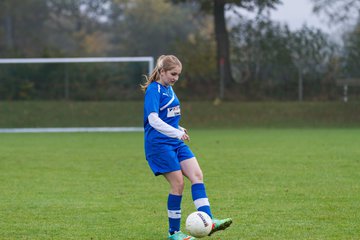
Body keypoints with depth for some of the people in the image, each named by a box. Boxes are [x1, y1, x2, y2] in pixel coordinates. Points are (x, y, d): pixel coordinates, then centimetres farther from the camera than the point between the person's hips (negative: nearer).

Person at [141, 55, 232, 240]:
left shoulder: (169, 89, 14)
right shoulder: (153, 90, -13)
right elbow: (153, 119, -25)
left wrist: (179, 130, 16)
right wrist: (176, 133, -30)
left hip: (176, 142, 9)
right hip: (159, 143, -9)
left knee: (197, 175, -7)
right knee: (178, 183, -9)